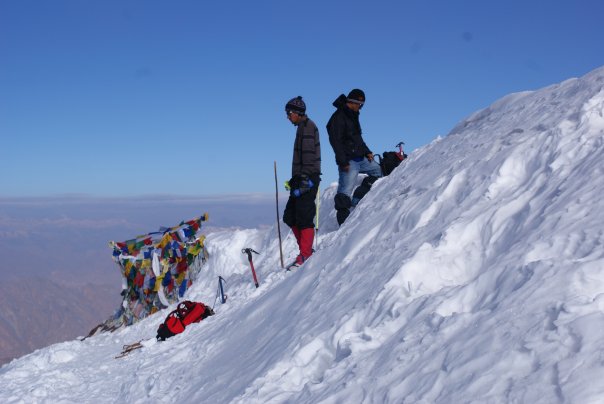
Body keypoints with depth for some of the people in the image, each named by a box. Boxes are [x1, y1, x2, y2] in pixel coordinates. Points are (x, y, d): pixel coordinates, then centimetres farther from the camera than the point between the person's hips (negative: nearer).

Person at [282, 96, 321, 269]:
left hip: (308, 177, -10)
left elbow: (308, 154, -18)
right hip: (301, 178, 10)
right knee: (290, 217, 11)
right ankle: (305, 250, 17)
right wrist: (295, 179, 22)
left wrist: (304, 178, -23)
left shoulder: (307, 126, -9)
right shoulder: (302, 127, 21)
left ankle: (305, 255, -7)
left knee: (304, 217, -10)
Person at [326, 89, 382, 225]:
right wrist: (343, 161, -22)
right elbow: (335, 141, -19)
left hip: (360, 158, 10)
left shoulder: (353, 116, 17)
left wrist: (367, 152, 17)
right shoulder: (339, 117, -14)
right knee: (345, 191, -9)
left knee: (377, 170, 18)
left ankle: (357, 199, 14)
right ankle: (344, 222, -6)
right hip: (349, 161, -10)